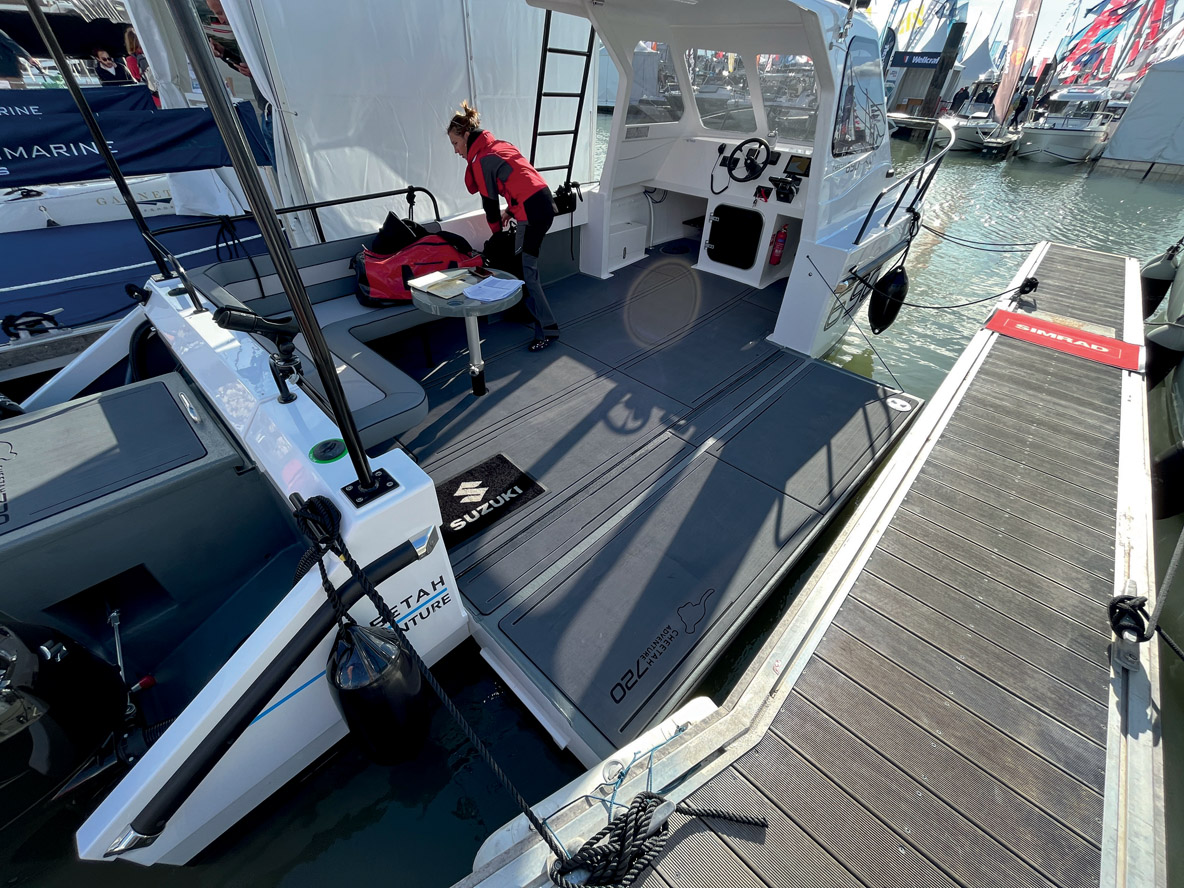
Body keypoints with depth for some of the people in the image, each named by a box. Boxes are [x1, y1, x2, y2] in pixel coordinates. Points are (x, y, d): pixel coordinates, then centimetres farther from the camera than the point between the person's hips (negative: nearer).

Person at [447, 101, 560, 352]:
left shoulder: (482, 160, -9)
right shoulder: (498, 145, 18)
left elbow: (490, 201, -3)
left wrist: (497, 232, 11)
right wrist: (510, 211, 15)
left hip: (533, 212, -10)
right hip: (543, 204, 10)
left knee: (526, 270, -8)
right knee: (524, 264, 16)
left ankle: (547, 328, -8)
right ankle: (527, 309, 27)